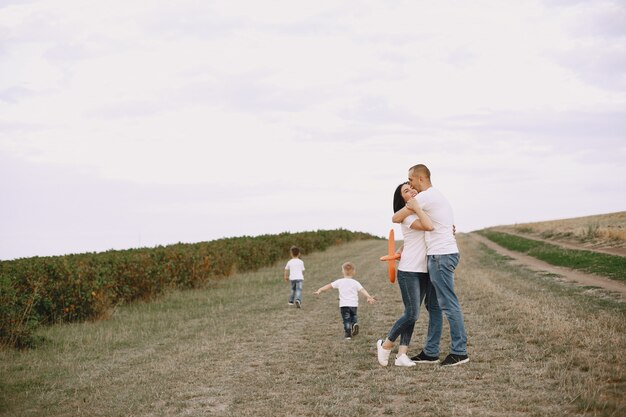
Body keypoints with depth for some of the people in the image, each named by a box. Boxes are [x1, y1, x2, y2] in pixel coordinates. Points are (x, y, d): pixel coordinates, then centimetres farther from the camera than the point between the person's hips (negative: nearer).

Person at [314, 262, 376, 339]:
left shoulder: (339, 282, 3)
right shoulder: (355, 283, 2)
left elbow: (329, 286, 7)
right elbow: (362, 290, -9)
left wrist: (319, 290, 12)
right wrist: (369, 297, -16)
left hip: (343, 305, -1)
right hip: (353, 304, 1)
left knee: (346, 320, 3)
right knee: (353, 316, 22)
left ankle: (348, 335, -8)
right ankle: (355, 324, -8)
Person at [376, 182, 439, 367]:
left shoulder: (421, 211, 14)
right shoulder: (407, 217, -11)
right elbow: (429, 226, -27)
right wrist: (415, 205, -20)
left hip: (424, 271, 8)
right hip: (409, 271, -8)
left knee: (412, 314, 2)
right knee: (412, 314, -11)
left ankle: (402, 354, 2)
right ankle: (386, 344, 9)